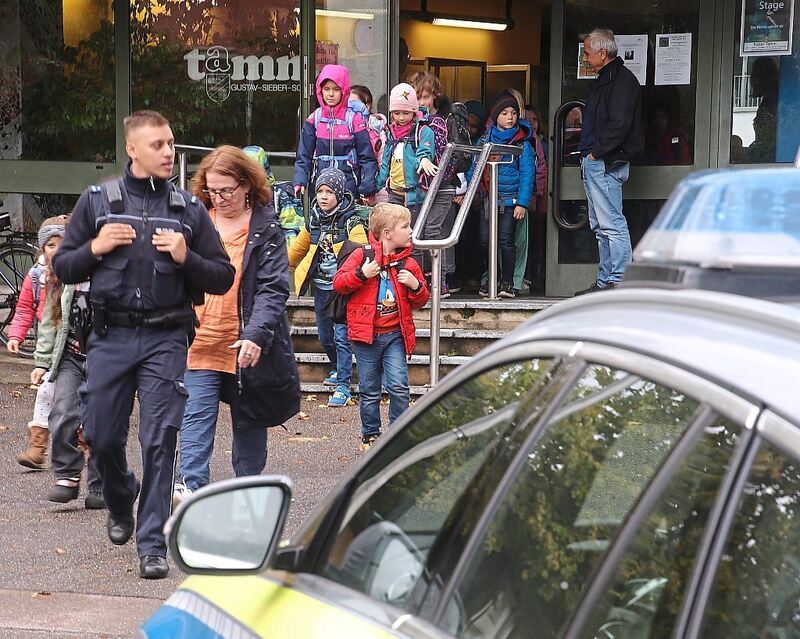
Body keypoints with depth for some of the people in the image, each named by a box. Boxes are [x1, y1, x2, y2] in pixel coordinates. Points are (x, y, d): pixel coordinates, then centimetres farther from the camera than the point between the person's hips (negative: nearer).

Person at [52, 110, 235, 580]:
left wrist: (186, 258, -9)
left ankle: (153, 545, -1)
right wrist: (95, 248, -8)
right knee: (102, 436, 7)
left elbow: (223, 277, 8)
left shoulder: (189, 208, 7)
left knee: (160, 441, -6)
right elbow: (63, 268, 10)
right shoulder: (98, 201, 7)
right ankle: (121, 502, 39)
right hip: (110, 336, 1)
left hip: (165, 338, -1)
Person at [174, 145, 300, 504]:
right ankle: (191, 487, -16)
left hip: (247, 347, -1)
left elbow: (274, 288, -10)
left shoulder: (266, 228, -3)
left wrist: (256, 334, -22)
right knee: (196, 419, -10)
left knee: (249, 424, 11)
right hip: (200, 341, 2)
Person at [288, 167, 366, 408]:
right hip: (321, 288, 6)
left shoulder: (351, 223, -9)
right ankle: (338, 369, 41)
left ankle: (343, 387, -7)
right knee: (325, 337, 16)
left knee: (342, 337, -10)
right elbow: (298, 248, 25)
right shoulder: (313, 221, 8)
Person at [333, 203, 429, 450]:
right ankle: (370, 434, 21)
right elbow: (338, 283, -6)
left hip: (395, 335, 2)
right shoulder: (362, 255, -5)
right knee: (369, 390, 7)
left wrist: (416, 286, -8)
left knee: (399, 386, -8)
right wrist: (361, 274, -20)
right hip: (366, 336, -2)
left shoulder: (408, 263, 5)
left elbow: (420, 301, 13)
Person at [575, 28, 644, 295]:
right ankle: (605, 281, 18)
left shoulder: (622, 80, -13)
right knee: (601, 227, 13)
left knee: (612, 224, -10)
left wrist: (597, 152, -17)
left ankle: (619, 281, -10)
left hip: (606, 163, -11)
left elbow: (619, 123, -22)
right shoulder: (606, 79, 20)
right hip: (594, 163, 11)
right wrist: (588, 154, 13)